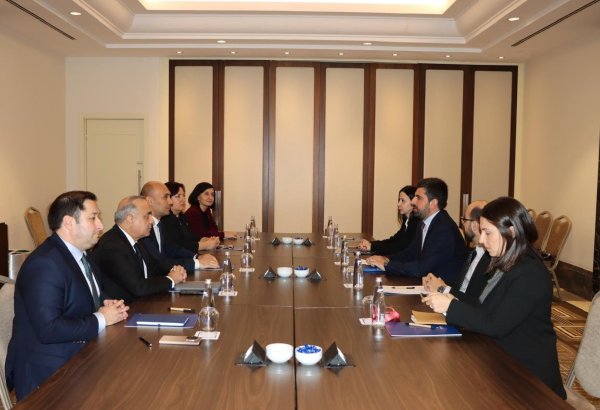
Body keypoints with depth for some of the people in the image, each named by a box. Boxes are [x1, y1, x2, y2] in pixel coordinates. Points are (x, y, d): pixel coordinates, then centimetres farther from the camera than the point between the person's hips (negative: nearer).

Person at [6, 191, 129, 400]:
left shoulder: (81, 254, 9)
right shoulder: (44, 264, -20)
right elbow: (49, 329, -28)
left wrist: (107, 307, -3)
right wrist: (101, 319, -17)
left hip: (80, 358, 8)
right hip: (49, 374, -8)